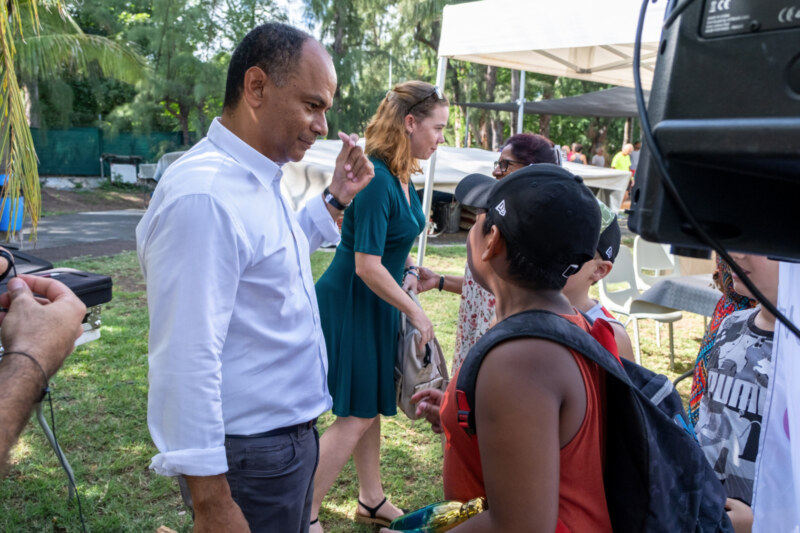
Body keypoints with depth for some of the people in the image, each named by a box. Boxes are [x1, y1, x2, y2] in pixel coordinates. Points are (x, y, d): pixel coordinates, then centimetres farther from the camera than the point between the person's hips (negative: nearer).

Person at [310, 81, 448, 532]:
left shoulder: (402, 175, 6)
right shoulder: (376, 178, -23)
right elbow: (367, 265, -26)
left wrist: (407, 267, 5)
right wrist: (415, 312, -17)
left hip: (377, 304, 9)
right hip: (351, 305, -9)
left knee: (371, 407, 18)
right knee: (356, 415, -1)